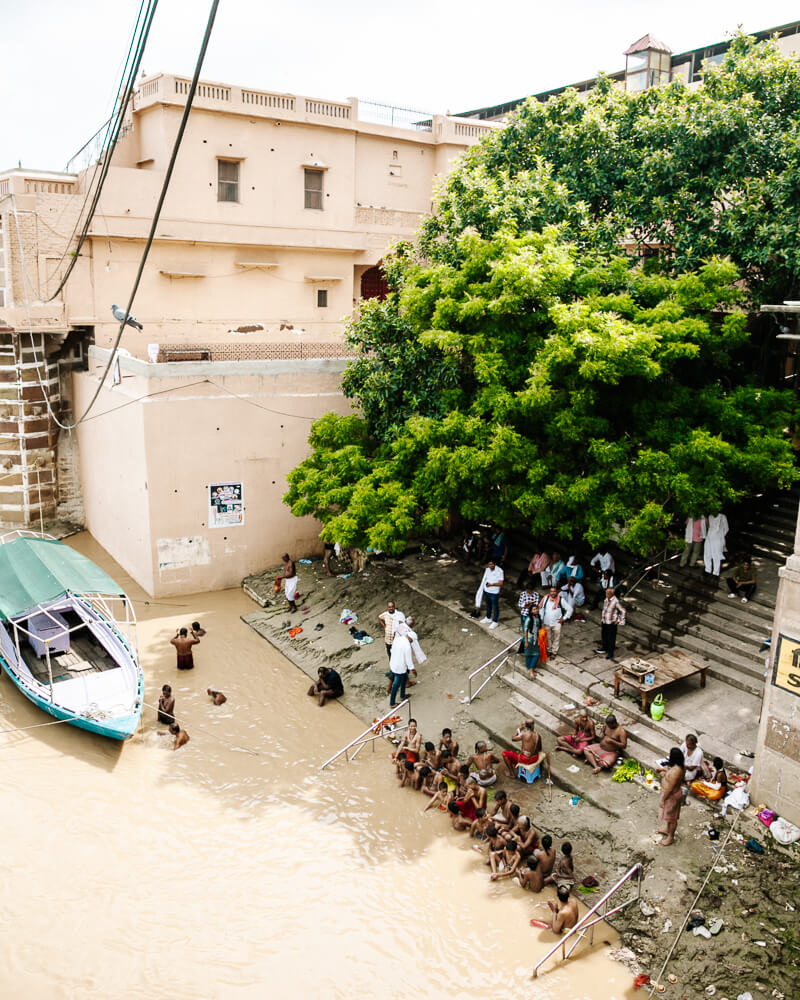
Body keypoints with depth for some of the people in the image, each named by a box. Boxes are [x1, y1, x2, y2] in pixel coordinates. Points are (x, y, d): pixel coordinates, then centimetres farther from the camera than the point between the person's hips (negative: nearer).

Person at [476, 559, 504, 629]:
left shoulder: (499, 571, -21)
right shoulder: (487, 569, -2)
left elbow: (501, 583, -22)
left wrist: (492, 584, -33)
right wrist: (481, 589, 10)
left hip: (494, 593, -6)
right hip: (486, 591, 6)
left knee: (495, 607, 8)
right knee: (488, 605, 24)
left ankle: (495, 622, 22)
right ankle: (488, 618, 43)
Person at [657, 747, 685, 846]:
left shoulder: (675, 771, -38)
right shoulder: (677, 766, -10)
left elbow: (669, 788, -29)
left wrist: (662, 799, -20)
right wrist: (664, 770, 5)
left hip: (672, 795, -9)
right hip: (670, 793, 9)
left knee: (671, 816, 13)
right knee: (669, 814, 31)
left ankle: (671, 837, 33)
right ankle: (667, 829, 53)